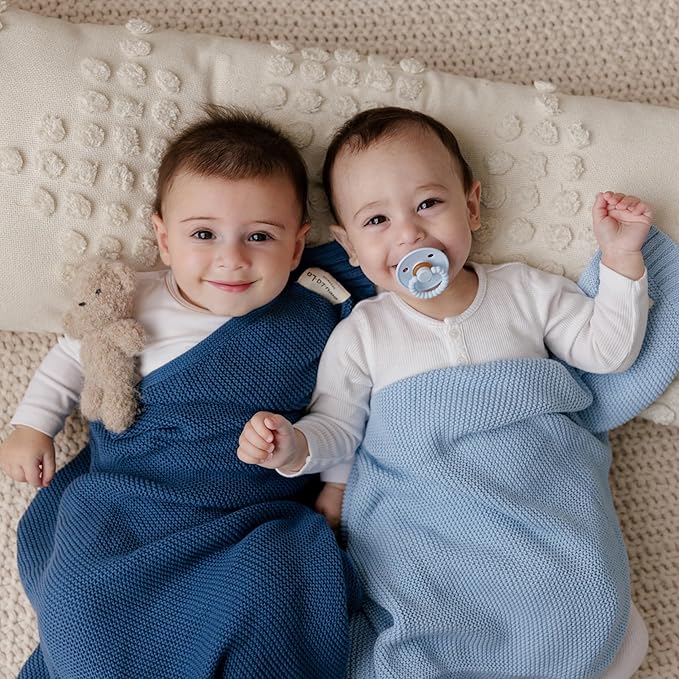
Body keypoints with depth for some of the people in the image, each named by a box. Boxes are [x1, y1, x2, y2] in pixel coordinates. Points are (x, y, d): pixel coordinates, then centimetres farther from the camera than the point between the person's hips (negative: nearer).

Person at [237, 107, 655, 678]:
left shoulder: (527, 292, 9)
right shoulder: (360, 334, 5)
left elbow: (609, 351, 12)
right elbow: (337, 426, 7)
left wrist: (621, 259, 3)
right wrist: (296, 446, -15)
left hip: (538, 486, 2)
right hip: (416, 506, -1)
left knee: (581, 613, -17)